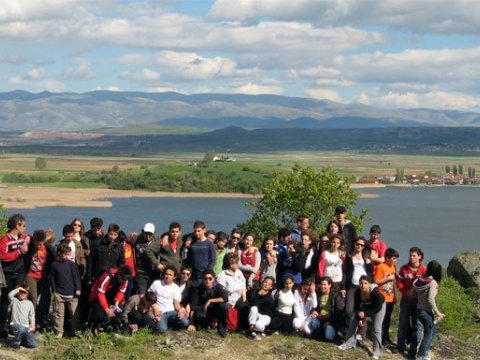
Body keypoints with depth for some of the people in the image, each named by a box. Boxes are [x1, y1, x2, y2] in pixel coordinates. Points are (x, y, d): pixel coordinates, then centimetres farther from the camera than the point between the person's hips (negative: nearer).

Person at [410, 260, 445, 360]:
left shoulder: (419, 280, 2)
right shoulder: (433, 283, -19)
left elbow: (412, 293, 7)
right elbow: (430, 299, -25)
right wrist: (438, 313, -18)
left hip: (419, 310, 8)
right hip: (427, 312, -8)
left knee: (431, 331, 24)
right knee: (429, 333, 8)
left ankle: (424, 352, 29)